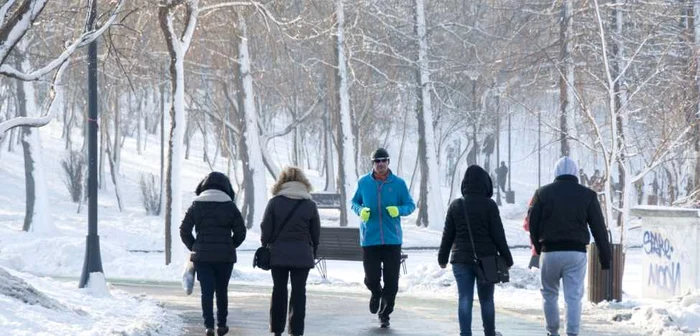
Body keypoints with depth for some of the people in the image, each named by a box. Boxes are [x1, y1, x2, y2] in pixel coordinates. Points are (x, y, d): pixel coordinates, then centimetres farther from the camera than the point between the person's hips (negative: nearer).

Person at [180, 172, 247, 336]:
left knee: (206, 292, 1)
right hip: (225, 256, 0)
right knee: (222, 291, 13)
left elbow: (184, 230, -1)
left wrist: (193, 247, 12)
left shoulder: (196, 205, 1)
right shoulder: (230, 206, -2)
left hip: (202, 256, 0)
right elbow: (240, 232, -1)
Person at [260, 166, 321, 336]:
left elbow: (266, 229, -4)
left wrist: (265, 246, 11)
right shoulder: (310, 205, 1)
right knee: (299, 291, 4)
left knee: (279, 290, 9)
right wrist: (312, 253, 17)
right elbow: (316, 233, 5)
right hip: (302, 255, 0)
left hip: (278, 254, 0)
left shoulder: (275, 202, -4)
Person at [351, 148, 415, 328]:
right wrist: (361, 210, -8)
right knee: (371, 278, -4)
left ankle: (384, 314, 18)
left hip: (392, 239, 0)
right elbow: (354, 202, 14)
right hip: (370, 239, 0)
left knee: (391, 281, 1)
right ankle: (376, 293, 33)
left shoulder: (398, 183, 0)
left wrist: (399, 210, -15)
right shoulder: (363, 182, 2)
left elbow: (410, 205, 6)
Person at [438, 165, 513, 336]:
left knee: (465, 299, 2)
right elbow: (498, 234, -7)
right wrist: (507, 258, 1)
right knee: (486, 300, 10)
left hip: (461, 259, 2)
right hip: (486, 258, -2)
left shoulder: (455, 205, 2)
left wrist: (442, 257, 17)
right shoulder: (489, 205, -8)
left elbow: (448, 235, 6)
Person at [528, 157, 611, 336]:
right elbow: (599, 229, 2)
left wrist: (538, 247, 19)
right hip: (576, 252, 0)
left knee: (549, 294, 16)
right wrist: (605, 257, 7)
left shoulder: (543, 193, 3)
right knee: (574, 297, 0)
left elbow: (533, 225, 5)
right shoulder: (587, 195, 2)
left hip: (549, 252, 1)